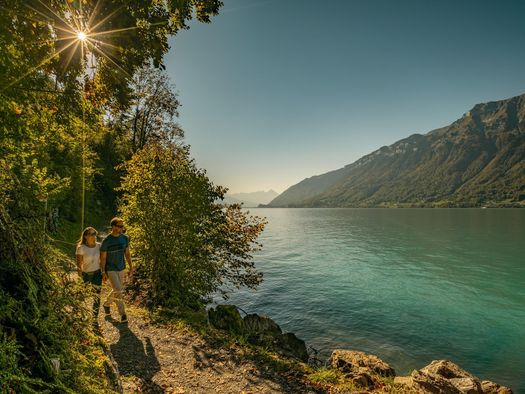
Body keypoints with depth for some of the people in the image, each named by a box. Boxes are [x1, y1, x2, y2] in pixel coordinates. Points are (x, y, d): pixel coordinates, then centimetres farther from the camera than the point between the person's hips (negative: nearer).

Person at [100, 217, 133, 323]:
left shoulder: (125, 238, -3)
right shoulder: (106, 241, -16)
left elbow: (127, 253, 5)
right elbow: (103, 257, -10)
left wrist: (131, 268, 5)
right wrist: (103, 273, -10)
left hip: (121, 269, 5)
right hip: (110, 270, -5)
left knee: (116, 290, 17)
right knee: (118, 291, -10)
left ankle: (106, 304, 45)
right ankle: (122, 313, 5)